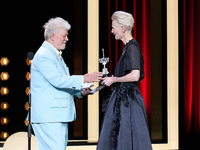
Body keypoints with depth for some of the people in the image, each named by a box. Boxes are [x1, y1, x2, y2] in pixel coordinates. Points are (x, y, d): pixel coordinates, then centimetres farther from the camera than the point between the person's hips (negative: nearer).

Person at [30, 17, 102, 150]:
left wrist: (80, 91, 11)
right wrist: (83, 79, -22)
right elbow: (57, 80, -23)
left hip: (59, 116, 10)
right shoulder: (44, 55, -12)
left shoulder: (55, 54, 22)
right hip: (47, 116, -10)